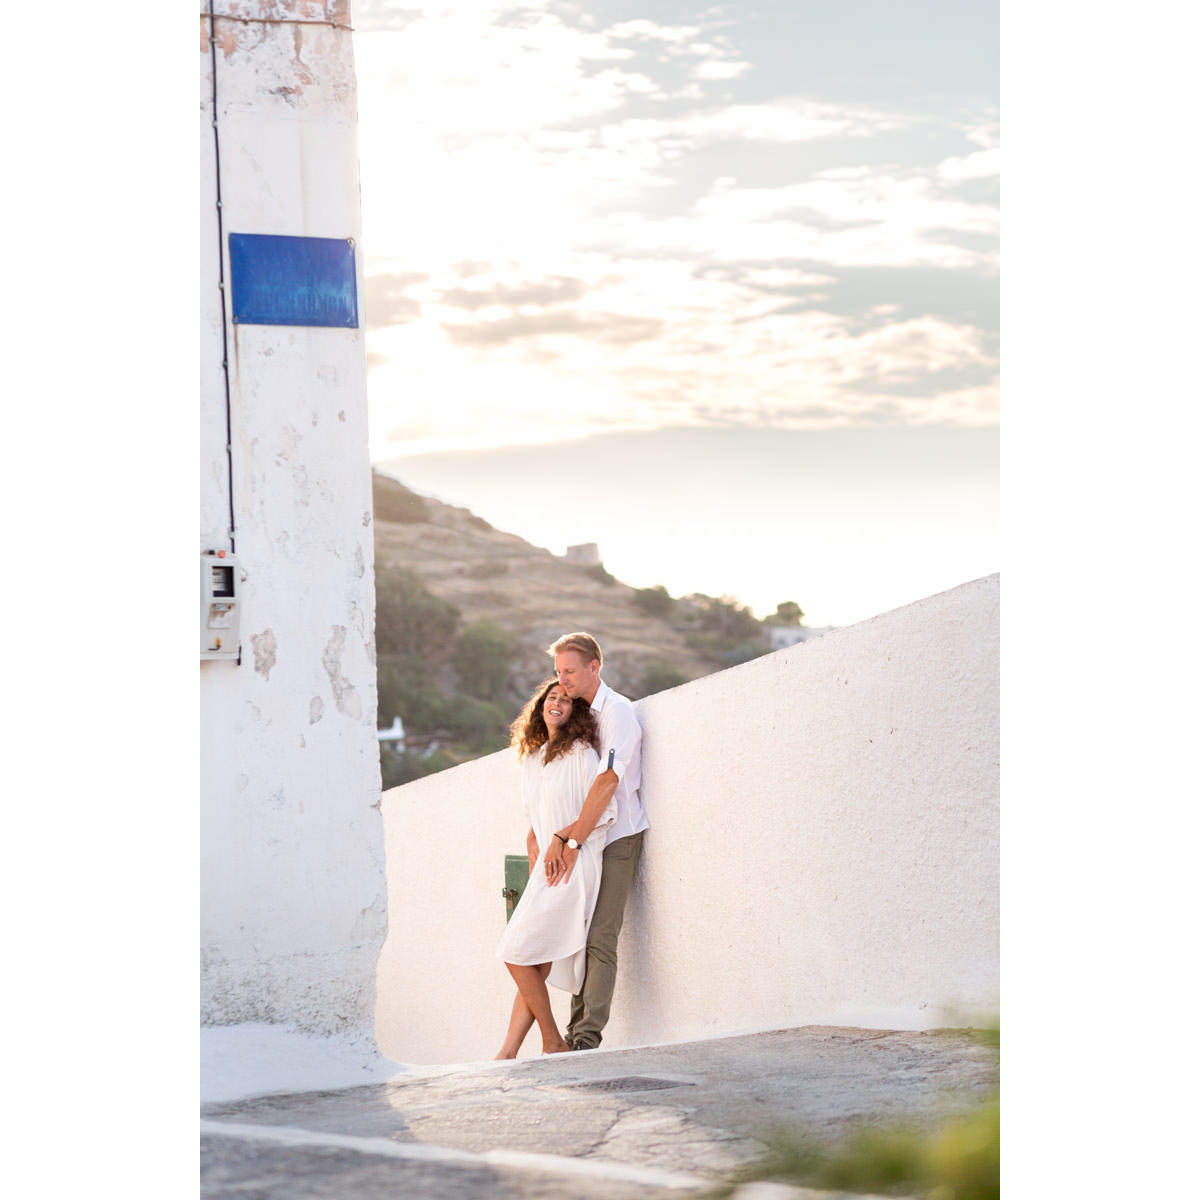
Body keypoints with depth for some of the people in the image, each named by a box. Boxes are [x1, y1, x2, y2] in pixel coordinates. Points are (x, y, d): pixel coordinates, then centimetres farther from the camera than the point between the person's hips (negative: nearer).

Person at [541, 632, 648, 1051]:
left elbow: (607, 781, -19)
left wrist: (572, 841, -21)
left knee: (599, 939, -13)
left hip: (616, 839, -8)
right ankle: (576, 1029, 9)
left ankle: (588, 1037, -18)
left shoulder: (617, 711, -10)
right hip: (584, 841, 8)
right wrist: (562, 835, -7)